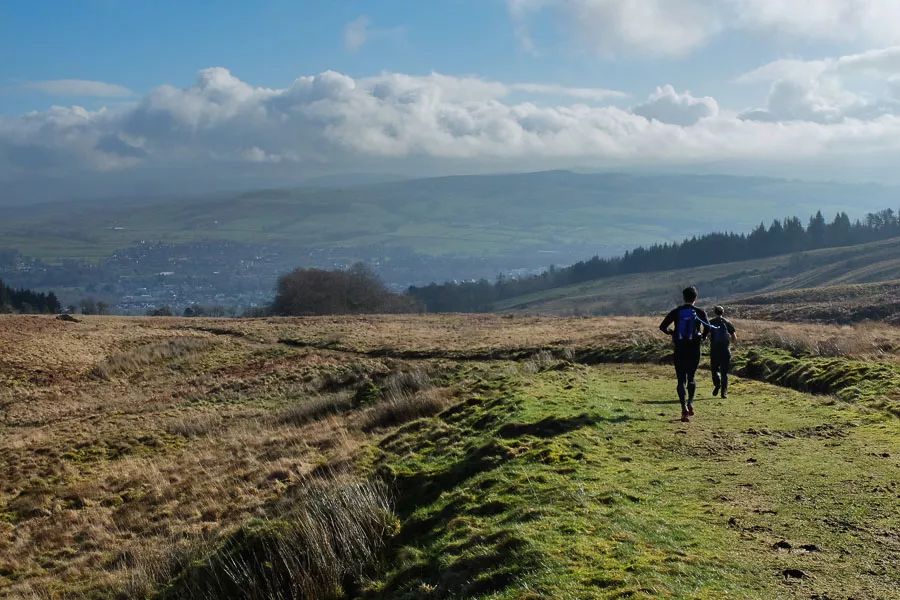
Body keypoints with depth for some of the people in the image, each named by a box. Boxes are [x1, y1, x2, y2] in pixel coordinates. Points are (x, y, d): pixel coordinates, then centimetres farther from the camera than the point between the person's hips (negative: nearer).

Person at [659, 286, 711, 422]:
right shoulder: (700, 312, -1)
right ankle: (690, 403, -1)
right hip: (694, 349, 0)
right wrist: (702, 338, 6)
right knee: (691, 377, 17)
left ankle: (684, 407, -15)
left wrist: (671, 332, 17)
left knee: (681, 380, 2)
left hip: (680, 349, 0)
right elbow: (707, 328, -13)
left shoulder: (676, 312, 2)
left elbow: (662, 327, -3)